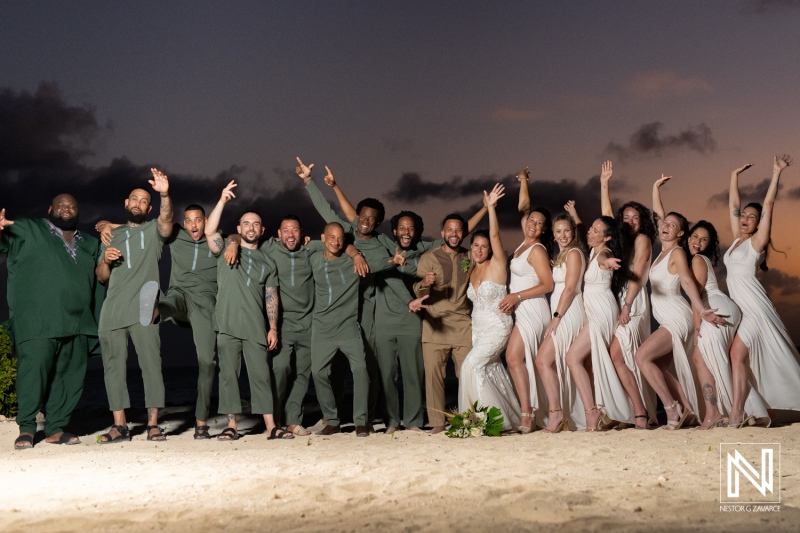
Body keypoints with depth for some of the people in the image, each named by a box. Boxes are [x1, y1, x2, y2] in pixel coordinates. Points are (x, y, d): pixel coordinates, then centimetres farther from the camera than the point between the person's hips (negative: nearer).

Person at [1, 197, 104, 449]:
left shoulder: (90, 244, 23)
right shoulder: (28, 230, 11)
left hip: (77, 324, 5)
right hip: (38, 322, -4)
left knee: (69, 377, 3)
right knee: (33, 370, -11)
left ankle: (56, 428, 12)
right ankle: (26, 428, 0)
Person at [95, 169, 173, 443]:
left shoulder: (153, 231, 14)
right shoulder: (114, 236, 24)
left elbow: (166, 219, -10)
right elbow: (101, 277, 22)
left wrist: (165, 194, -29)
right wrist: (105, 260, 0)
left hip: (142, 311, -4)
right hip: (112, 312, 4)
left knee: (151, 364, -9)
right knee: (113, 366, 0)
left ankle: (153, 424, -7)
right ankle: (120, 426, 4)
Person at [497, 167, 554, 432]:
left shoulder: (537, 250, -10)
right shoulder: (525, 242, 11)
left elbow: (548, 284, -15)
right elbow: (523, 207, 22)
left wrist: (516, 296, -17)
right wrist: (523, 181, 27)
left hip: (532, 309, -9)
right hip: (522, 309, 9)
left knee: (514, 356, -18)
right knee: (525, 360, 6)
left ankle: (527, 413, -20)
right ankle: (534, 413, 8)